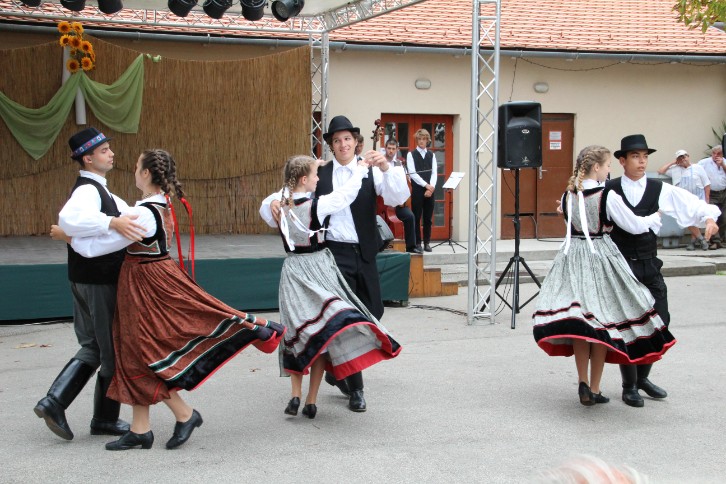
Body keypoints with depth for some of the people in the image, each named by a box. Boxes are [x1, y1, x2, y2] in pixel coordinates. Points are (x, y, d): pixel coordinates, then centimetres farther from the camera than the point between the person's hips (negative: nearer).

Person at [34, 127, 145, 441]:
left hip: (87, 281, 10)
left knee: (93, 348, 18)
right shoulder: (88, 190, -20)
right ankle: (105, 420, 19)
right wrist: (113, 222, -45)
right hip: (99, 282, -10)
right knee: (113, 351, 5)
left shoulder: (98, 189, 13)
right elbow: (70, 219, -41)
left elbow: (121, 210, 28)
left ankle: (54, 401, 10)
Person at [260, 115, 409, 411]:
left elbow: (397, 198, -12)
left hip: (364, 253, 3)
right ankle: (355, 389, 8)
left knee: (372, 314, 10)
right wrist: (274, 203, -20)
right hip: (334, 252, -3)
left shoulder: (370, 172, 2)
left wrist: (386, 168, -28)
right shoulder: (320, 174, 3)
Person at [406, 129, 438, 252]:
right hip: (417, 190, -3)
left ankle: (426, 243, 11)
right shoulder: (411, 154, 2)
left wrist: (431, 187, -12)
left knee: (428, 218, 5)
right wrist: (426, 185, -16)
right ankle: (417, 243, 4)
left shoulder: (432, 155, 12)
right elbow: (413, 173, -8)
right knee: (417, 217, -1)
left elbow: (434, 173, 4)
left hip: (430, 190, 3)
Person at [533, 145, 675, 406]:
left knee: (580, 322, 11)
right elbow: (635, 226, -5)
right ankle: (594, 389, 12)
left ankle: (583, 384, 8)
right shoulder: (607, 196, -12)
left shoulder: (568, 195, 2)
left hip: (572, 256, 4)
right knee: (602, 321, 6)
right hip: (601, 258, -4)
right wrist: (655, 218, 13)